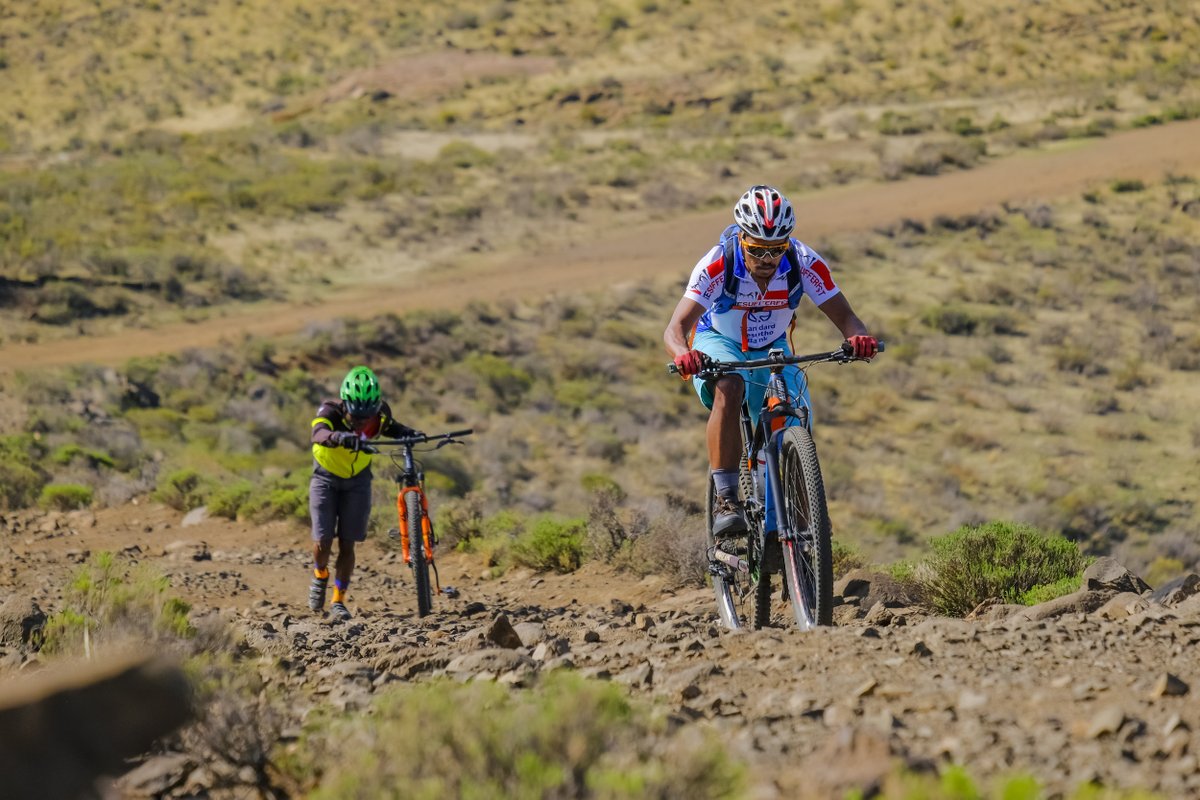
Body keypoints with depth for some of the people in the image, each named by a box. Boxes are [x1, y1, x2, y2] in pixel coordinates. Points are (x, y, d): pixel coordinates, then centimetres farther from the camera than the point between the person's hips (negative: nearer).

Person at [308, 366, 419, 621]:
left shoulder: (380, 413, -18)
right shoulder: (331, 411, -29)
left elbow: (389, 427, 6)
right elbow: (319, 433, -51)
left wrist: (409, 433, -15)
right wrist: (338, 437, -73)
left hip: (358, 480, 2)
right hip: (326, 478, -2)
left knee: (347, 544, -2)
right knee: (323, 541, -11)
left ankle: (339, 600, 12)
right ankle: (320, 576, 21)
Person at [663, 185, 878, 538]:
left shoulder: (805, 263, -25)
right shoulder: (718, 264, -32)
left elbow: (843, 315, -22)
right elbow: (676, 327, -37)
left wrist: (858, 336, -46)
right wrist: (682, 353, -60)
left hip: (772, 349, 3)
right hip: (719, 342, -3)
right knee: (729, 388, -37)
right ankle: (725, 500, -35)